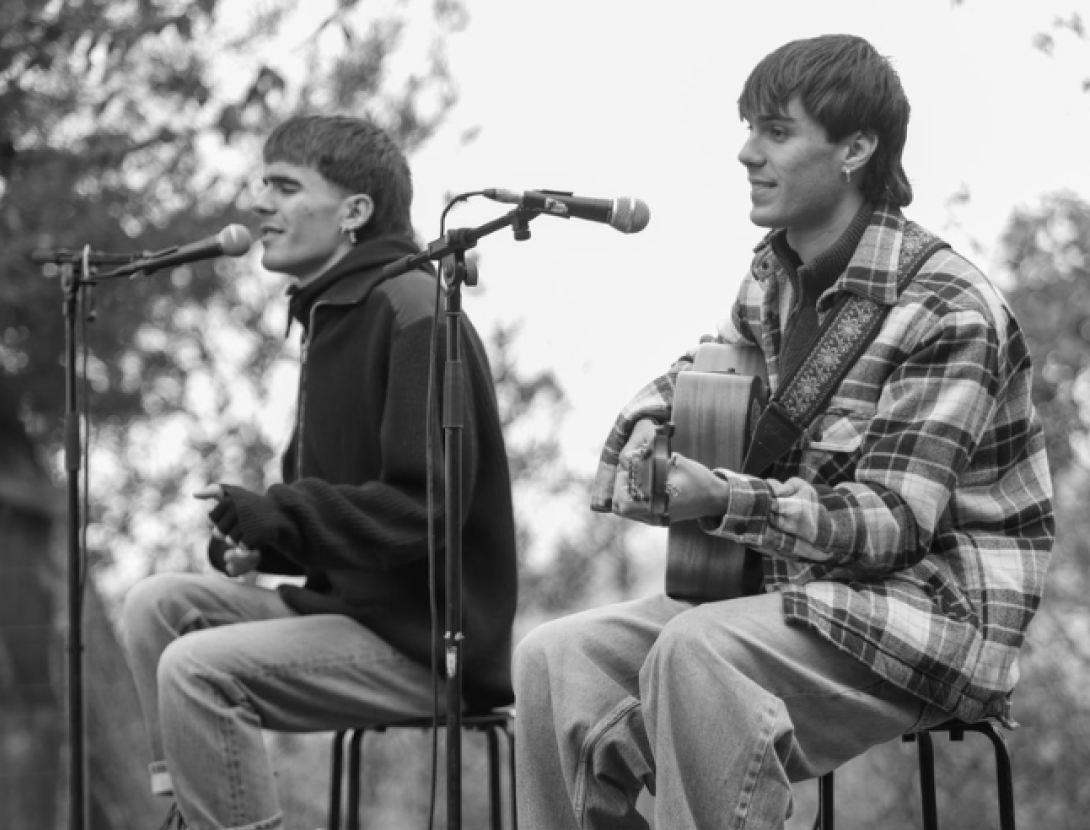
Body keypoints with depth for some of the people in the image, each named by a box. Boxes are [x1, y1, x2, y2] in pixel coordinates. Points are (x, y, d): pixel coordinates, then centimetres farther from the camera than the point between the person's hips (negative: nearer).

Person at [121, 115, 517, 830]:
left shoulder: (413, 311, -14)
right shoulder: (330, 316, 18)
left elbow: (425, 509, -22)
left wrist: (278, 517, -24)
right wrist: (261, 540, 2)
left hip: (428, 639, -10)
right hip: (349, 602, 10)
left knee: (196, 671, -22)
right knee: (158, 604, 2)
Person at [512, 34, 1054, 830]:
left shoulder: (949, 311, -16)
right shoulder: (777, 277, 7)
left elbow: (892, 520, -20)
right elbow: (698, 374, 25)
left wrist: (725, 501, -32)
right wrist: (646, 432, 0)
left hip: (935, 607, -8)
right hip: (794, 585, 8)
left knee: (696, 652, -34)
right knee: (556, 658, -9)